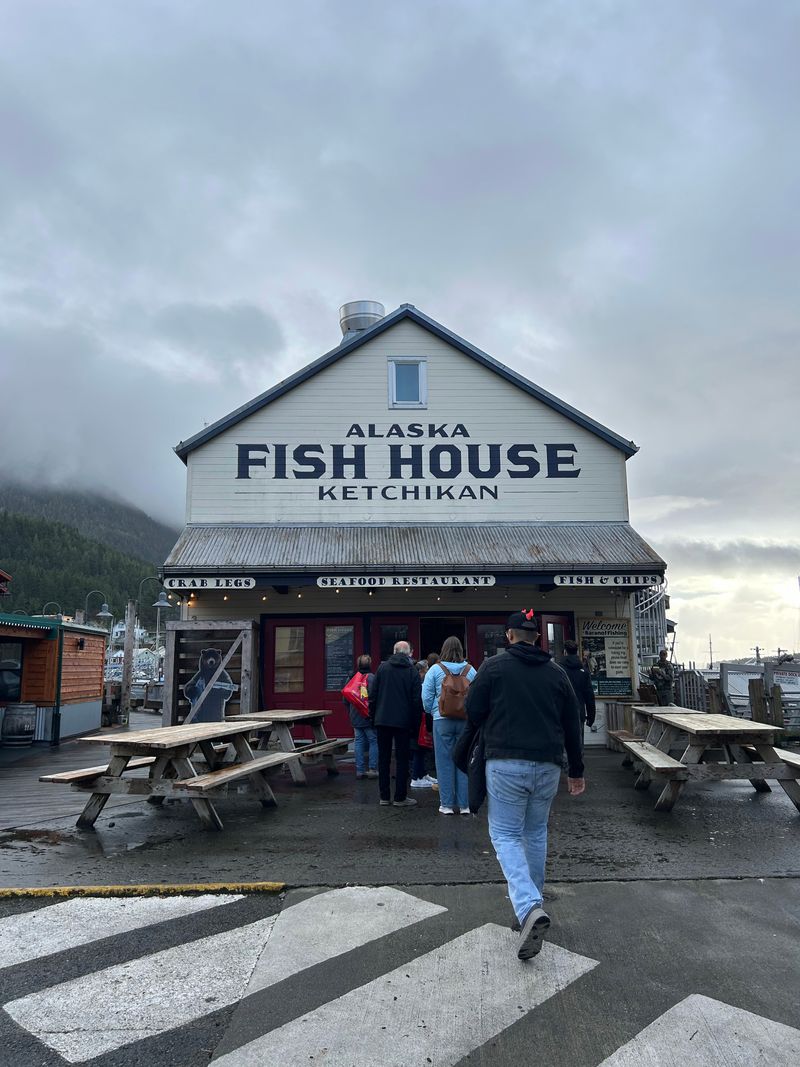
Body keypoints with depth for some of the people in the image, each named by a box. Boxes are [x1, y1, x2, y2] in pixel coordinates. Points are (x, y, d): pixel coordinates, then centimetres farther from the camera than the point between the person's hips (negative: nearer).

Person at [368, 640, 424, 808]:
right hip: (403, 722, -2)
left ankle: (384, 796, 14)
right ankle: (400, 798, 6)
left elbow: (373, 695, 2)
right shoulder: (412, 671, -2)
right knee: (402, 759, 4)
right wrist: (415, 725, 3)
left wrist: (372, 717, 9)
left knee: (383, 758, 10)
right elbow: (417, 700, -3)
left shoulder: (382, 667, 3)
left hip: (382, 720, 2)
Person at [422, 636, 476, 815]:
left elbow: (426, 698, -1)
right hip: (466, 720, 2)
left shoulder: (435, 669, -3)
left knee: (444, 762, 6)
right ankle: (464, 805, 14)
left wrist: (432, 712, 16)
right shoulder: (470, 670, 0)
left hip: (442, 721, -1)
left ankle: (446, 804, 11)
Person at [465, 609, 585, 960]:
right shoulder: (556, 672, 7)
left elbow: (473, 712, -3)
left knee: (506, 835, 2)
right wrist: (577, 771, 19)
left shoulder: (493, 666, -5)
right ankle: (532, 901, 30)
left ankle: (529, 908, -17)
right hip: (547, 765, 4)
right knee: (536, 833, 20)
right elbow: (572, 724, 10)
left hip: (506, 763, -4)